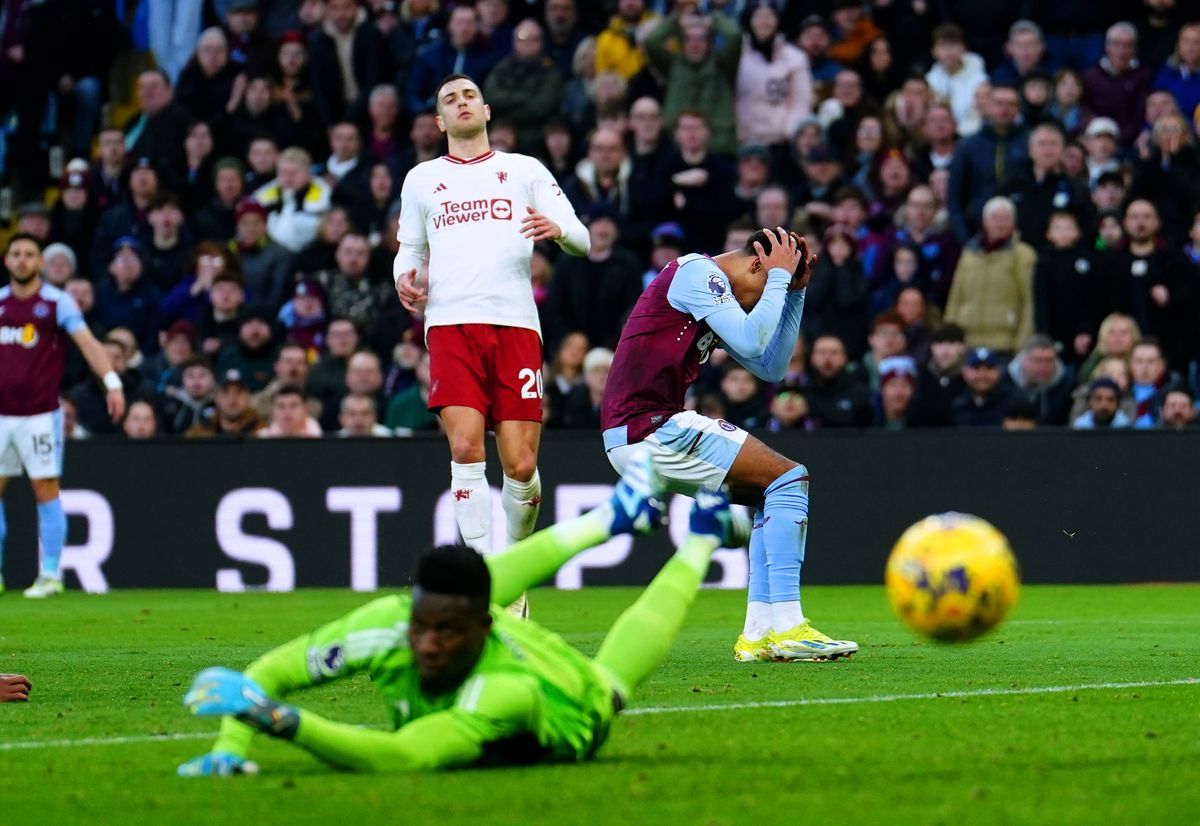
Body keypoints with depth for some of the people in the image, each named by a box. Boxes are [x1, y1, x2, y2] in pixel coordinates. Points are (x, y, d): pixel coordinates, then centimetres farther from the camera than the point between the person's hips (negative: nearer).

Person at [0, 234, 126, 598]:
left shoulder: (57, 302, -3)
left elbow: (87, 342, -12)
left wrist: (112, 381, -25)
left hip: (40, 414, -4)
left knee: (46, 491, -4)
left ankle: (50, 574, 1)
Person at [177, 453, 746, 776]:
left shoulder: (508, 688, -56)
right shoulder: (389, 623, -45)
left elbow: (404, 757, -67)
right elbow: (271, 671, -33)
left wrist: (278, 719, -78)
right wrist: (230, 749, -51)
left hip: (572, 720, -2)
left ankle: (701, 540, 56)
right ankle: (613, 518, 54)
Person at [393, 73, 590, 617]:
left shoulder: (525, 170, 15)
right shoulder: (422, 180, 20)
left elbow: (581, 241, 11)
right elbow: (410, 249, 29)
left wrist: (558, 229, -13)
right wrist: (404, 276, 5)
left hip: (516, 324, -1)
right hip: (450, 324, 1)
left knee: (520, 465, -7)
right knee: (466, 450, -17)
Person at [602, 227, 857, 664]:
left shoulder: (712, 286, 22)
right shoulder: (696, 272, -9)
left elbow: (771, 367, 23)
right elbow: (750, 340, -19)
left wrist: (795, 291, 18)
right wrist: (780, 277, -7)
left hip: (656, 428, 11)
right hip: (647, 431, -11)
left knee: (775, 493, 15)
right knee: (789, 478, -11)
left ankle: (759, 632, 8)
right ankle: (786, 627, -16)